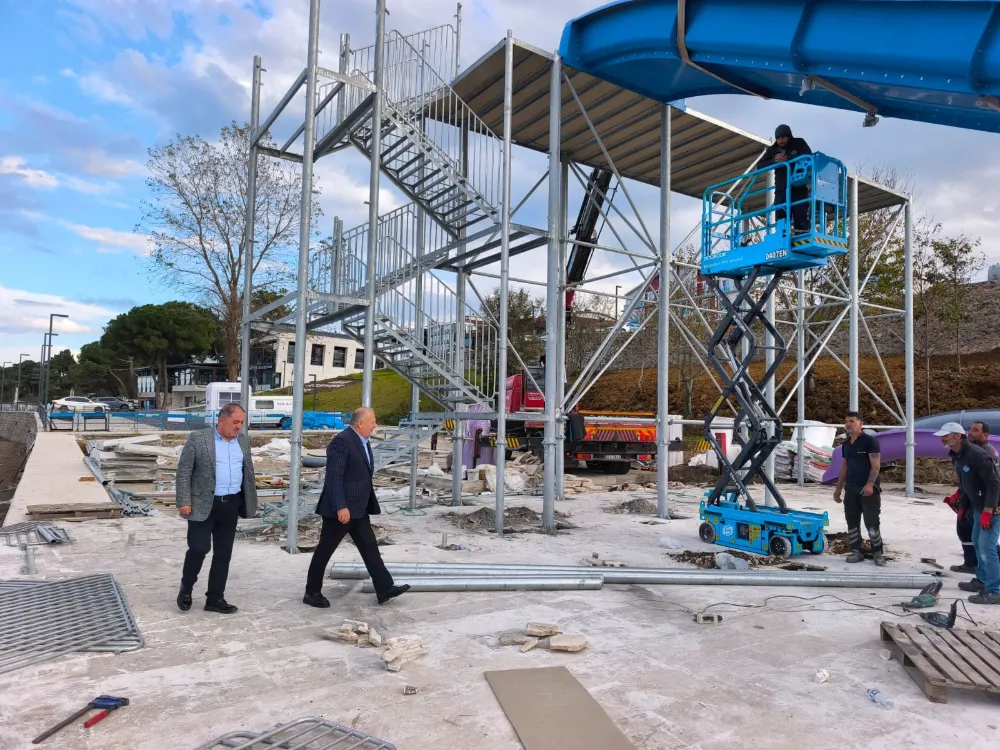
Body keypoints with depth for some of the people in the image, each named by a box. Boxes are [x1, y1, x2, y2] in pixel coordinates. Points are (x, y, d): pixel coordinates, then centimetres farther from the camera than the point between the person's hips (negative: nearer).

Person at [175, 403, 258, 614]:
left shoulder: (243, 440, 7)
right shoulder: (197, 438, -8)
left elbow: (248, 471, 14)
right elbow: (183, 471, -7)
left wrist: (251, 501, 12)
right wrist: (184, 501, -12)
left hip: (231, 505, 5)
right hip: (203, 505, -5)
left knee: (223, 553, 8)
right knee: (199, 548, -6)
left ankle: (215, 598, 18)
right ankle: (186, 588, 21)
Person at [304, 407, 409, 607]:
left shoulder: (363, 442, 12)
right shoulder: (342, 441, -18)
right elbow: (334, 477, -23)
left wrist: (369, 504, 18)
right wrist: (340, 507, -26)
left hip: (358, 509, 9)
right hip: (341, 509, -9)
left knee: (370, 548, 8)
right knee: (325, 550, 4)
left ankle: (385, 589, 11)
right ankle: (312, 592, 17)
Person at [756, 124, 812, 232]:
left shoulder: (799, 143, 5)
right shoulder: (772, 150, 12)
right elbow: (759, 165, 3)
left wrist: (787, 159, -22)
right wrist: (774, 161, -15)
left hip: (798, 189, -2)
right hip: (781, 191, 2)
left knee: (801, 223, -8)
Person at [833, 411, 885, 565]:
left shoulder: (870, 441, -7)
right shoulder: (846, 444, 14)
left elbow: (876, 465, -13)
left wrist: (870, 484, -24)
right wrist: (838, 488, 17)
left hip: (868, 488, -7)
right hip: (851, 489, 7)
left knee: (871, 523, -5)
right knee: (852, 522, 7)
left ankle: (877, 553, 7)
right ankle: (856, 552, 14)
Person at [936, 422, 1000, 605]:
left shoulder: (977, 455, -24)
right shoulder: (956, 456, 6)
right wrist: (962, 506, 18)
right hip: (978, 507, 10)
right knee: (978, 543, 20)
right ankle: (982, 580, 34)